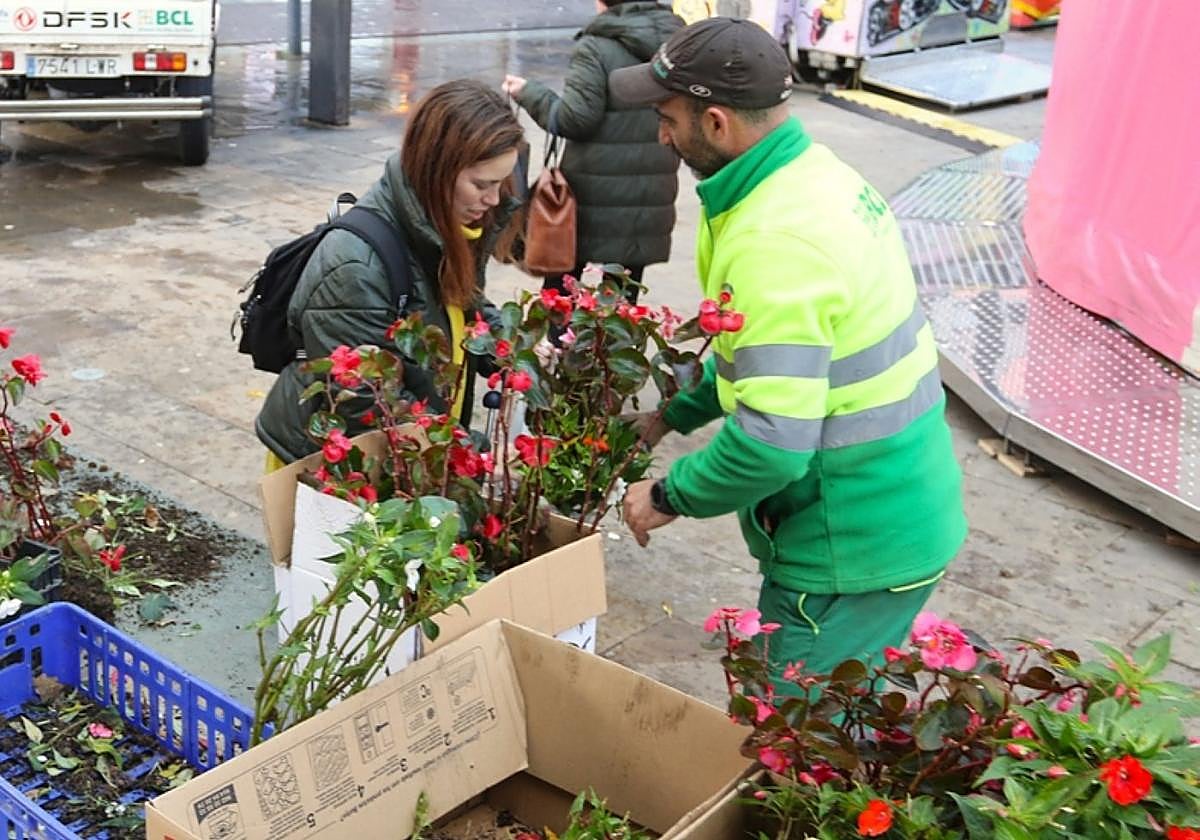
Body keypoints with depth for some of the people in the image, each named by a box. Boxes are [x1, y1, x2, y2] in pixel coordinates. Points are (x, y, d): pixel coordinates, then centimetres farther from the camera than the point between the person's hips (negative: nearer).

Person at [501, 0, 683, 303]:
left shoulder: (596, 47, -12)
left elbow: (574, 118, -15)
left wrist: (529, 93, -1)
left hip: (596, 201, -5)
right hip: (649, 204, 5)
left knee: (559, 290, 11)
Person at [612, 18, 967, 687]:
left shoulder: (776, 244, -28)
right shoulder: (820, 173, 3)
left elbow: (770, 444, -30)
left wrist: (669, 497, -13)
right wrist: (672, 414, 17)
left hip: (852, 553, -9)